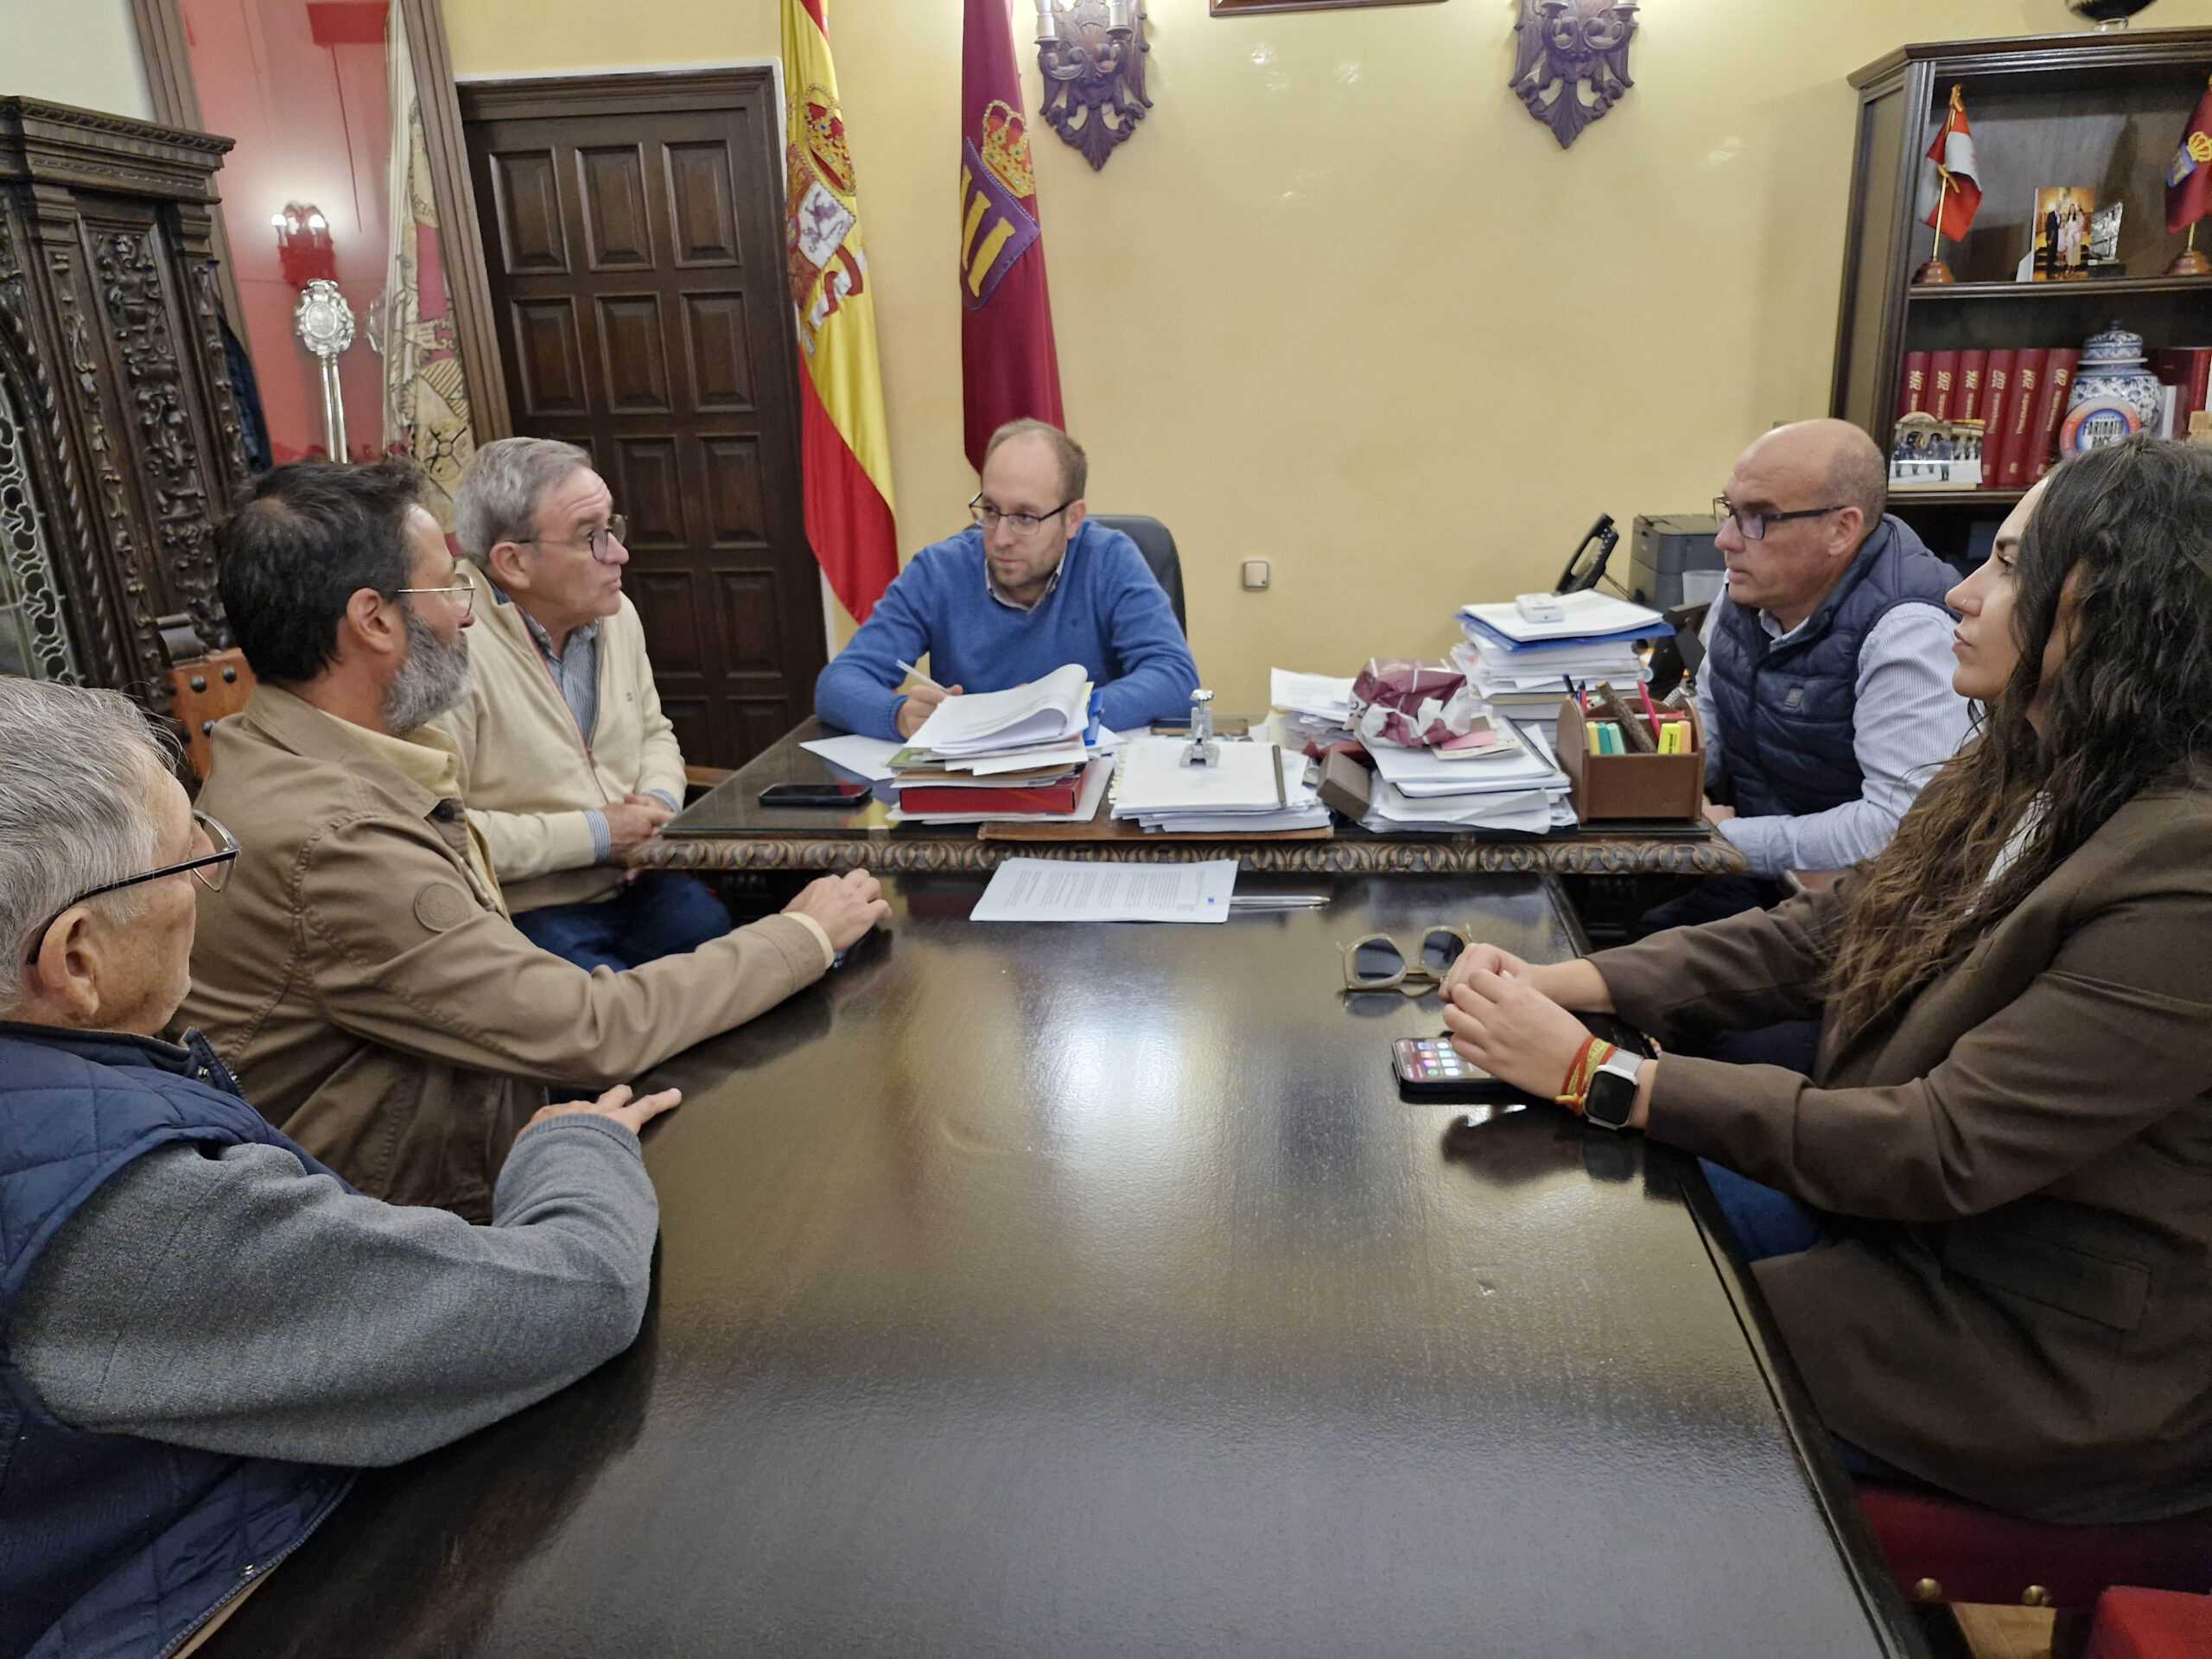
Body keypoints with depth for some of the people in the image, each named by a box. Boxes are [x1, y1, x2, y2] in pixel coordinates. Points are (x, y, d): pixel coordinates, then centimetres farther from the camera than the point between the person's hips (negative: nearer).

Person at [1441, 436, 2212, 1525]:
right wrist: (1562, 984, -12)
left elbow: (1946, 1150, -29)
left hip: (2059, 1355, -7)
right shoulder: (2019, 774, -1)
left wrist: (1593, 1073, -30)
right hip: (1912, 1207, 7)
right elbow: (1819, 933, 1)